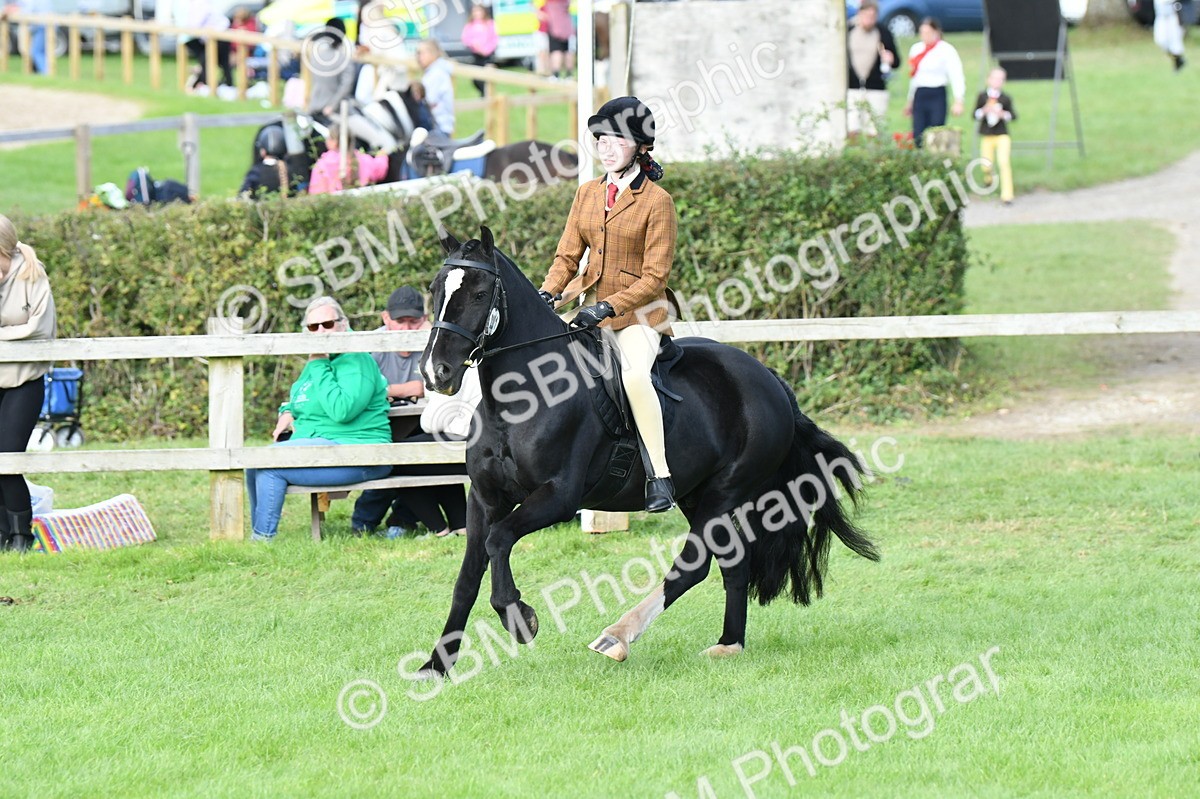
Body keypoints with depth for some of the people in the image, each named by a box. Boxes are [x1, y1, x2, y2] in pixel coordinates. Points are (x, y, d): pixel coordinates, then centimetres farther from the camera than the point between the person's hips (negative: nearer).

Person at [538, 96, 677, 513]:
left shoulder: (657, 201, -10)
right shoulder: (587, 193, 8)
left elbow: (654, 277, -12)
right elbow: (568, 256, 9)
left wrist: (607, 308, -23)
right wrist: (547, 294, -10)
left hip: (638, 311, -7)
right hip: (592, 301, 7)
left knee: (634, 373, -33)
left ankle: (661, 476, -30)